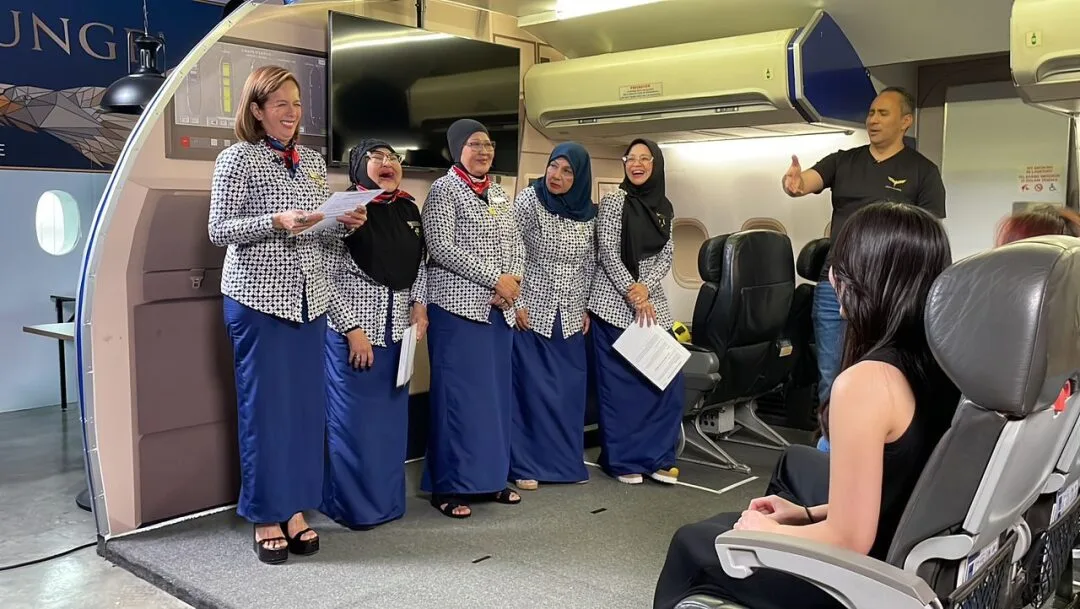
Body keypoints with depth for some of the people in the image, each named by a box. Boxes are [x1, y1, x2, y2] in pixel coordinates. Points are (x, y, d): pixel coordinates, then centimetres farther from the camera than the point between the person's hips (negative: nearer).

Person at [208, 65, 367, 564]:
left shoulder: (312, 161, 13)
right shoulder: (237, 158, -3)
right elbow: (219, 231, -8)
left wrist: (344, 224, -5)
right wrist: (276, 222, -21)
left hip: (309, 298, 5)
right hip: (258, 298, -5)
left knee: (306, 403, 7)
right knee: (264, 405, 0)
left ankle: (295, 510, 19)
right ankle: (266, 518, 13)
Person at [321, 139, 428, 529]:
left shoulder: (408, 209, 9)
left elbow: (419, 264, 20)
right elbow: (327, 278, -11)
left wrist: (419, 305, 6)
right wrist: (352, 329, -14)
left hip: (398, 329, 6)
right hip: (353, 328, -6)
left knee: (392, 416, 12)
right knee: (354, 419, 1)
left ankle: (388, 499, 25)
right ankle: (355, 506, 15)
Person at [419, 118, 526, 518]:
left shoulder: (500, 195, 17)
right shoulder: (444, 190, -3)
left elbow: (517, 246, 16)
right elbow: (441, 247, -14)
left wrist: (514, 281, -5)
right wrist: (496, 279, -15)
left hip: (499, 309, 7)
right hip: (457, 306, -6)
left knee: (496, 392, 9)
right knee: (458, 395, -5)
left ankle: (491, 477, 19)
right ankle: (449, 486, 4)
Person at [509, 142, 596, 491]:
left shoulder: (587, 213, 5)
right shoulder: (529, 201, -9)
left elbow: (589, 265, 13)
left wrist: (585, 308, 10)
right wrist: (516, 302, -11)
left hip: (569, 317, 4)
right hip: (531, 312, -4)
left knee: (570, 389, 8)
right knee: (530, 387, 1)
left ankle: (567, 460, 21)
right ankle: (525, 465, 12)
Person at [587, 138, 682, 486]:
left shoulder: (664, 207, 12)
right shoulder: (614, 200, -4)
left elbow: (666, 256, 6)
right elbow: (608, 252, -10)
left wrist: (645, 288, -12)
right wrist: (633, 295, -15)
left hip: (653, 301, 5)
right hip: (615, 302, -5)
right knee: (619, 382, -1)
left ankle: (658, 457, 15)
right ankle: (623, 459, 11)